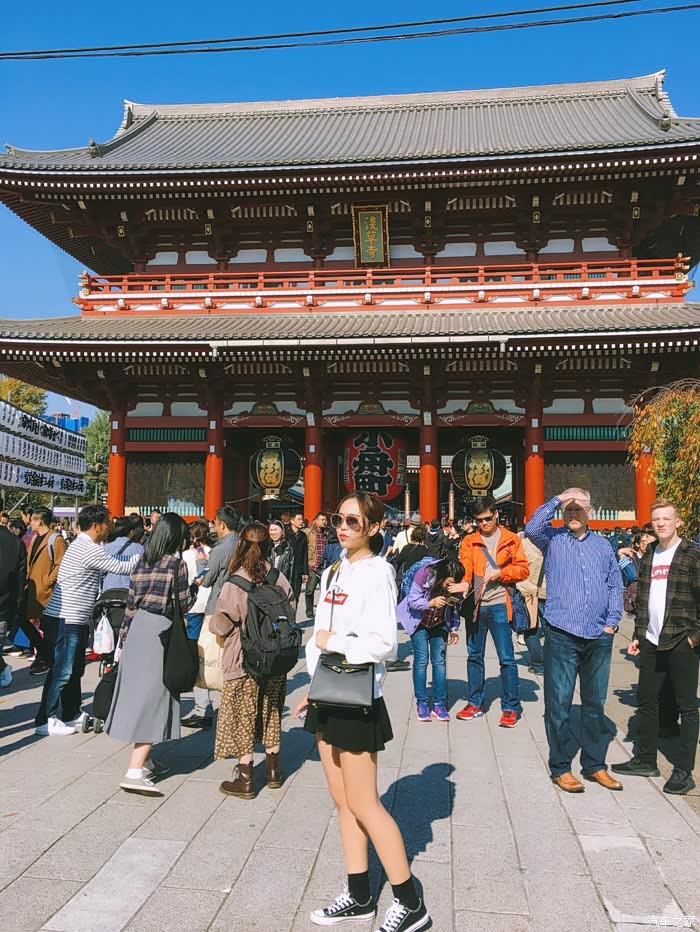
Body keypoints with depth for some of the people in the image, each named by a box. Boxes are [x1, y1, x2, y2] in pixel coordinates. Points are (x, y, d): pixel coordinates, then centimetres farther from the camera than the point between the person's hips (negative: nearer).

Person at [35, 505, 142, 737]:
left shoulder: (84, 546, 15)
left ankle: (72, 714, 28)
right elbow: (121, 567, -12)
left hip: (76, 618, 10)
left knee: (75, 669, 17)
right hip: (67, 618, -10)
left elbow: (113, 562, 17)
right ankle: (45, 720, 5)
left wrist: (140, 554, 14)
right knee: (62, 670, -3)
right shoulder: (88, 549, -17)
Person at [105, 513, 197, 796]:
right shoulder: (177, 564, -9)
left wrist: (124, 637, 15)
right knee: (153, 697, -4)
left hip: (138, 629, 7)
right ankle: (135, 772, -9)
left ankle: (145, 760, 27)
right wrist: (195, 585, 13)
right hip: (162, 631, -7)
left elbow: (131, 603, 9)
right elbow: (184, 604, -5)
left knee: (138, 692, 14)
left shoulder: (142, 562, 8)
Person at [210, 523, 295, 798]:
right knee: (271, 713, 18)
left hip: (243, 660, -4)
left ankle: (245, 780, 16)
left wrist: (211, 622, 11)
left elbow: (222, 624, -11)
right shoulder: (278, 578, -7)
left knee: (243, 718, 9)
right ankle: (273, 772, 30)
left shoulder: (234, 583, -18)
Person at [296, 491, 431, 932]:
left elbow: (383, 643, -23)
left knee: (363, 804, -1)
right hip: (330, 696, 8)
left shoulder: (376, 572, -14)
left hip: (357, 699, -8)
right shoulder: (334, 572, 10)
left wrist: (333, 642, -14)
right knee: (343, 801, 15)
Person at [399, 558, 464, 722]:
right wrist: (431, 603, -38)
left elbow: (455, 606, -5)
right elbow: (412, 601, -23)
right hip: (419, 620, -3)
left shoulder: (456, 583, -20)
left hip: (440, 622, 3)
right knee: (421, 659, -7)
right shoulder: (424, 575, -31)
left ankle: (439, 704, 7)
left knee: (440, 661, -1)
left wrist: (454, 629, -6)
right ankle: (421, 704, 2)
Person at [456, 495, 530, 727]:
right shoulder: (469, 541, 7)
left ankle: (511, 707, 11)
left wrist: (500, 573, -15)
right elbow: (464, 567, -8)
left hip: (499, 605, -3)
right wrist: (464, 583, -28)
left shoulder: (511, 539, 4)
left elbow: (523, 569, 0)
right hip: (475, 604, 3)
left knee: (506, 657, -1)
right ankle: (475, 703, 25)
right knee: (474, 656, 12)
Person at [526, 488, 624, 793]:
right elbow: (532, 528, -19)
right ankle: (561, 767, 14)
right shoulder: (553, 539, 3)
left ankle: (595, 765, 27)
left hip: (599, 636, 4)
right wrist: (557, 499, -14)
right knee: (559, 703, 1)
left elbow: (615, 584, 15)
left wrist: (612, 622, 6)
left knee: (595, 703, 14)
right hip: (562, 634, -4)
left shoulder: (602, 544, 13)